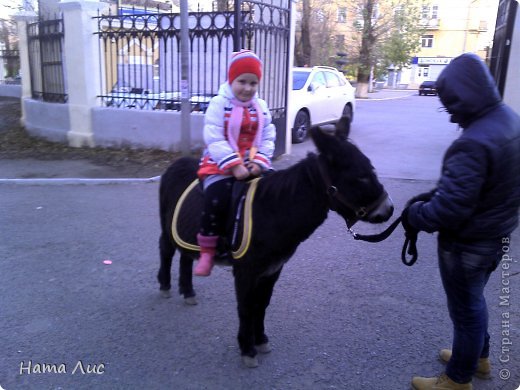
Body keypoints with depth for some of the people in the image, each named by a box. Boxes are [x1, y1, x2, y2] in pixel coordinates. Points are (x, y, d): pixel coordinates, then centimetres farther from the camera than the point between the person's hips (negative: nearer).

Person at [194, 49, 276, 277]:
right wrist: (234, 165, -23)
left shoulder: (261, 107, 9)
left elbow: (268, 139, 5)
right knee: (217, 198, -26)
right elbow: (214, 140, -15)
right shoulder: (219, 104, -6)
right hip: (220, 164, -4)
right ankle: (207, 250, -10)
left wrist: (259, 163, -12)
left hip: (251, 165, 5)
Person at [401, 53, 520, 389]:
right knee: (474, 300, 28)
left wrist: (415, 215, -13)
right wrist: (433, 195, 4)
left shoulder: (474, 142, -33)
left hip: (469, 244, -9)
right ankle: (479, 357, 50)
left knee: (465, 308, 11)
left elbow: (450, 207, -32)